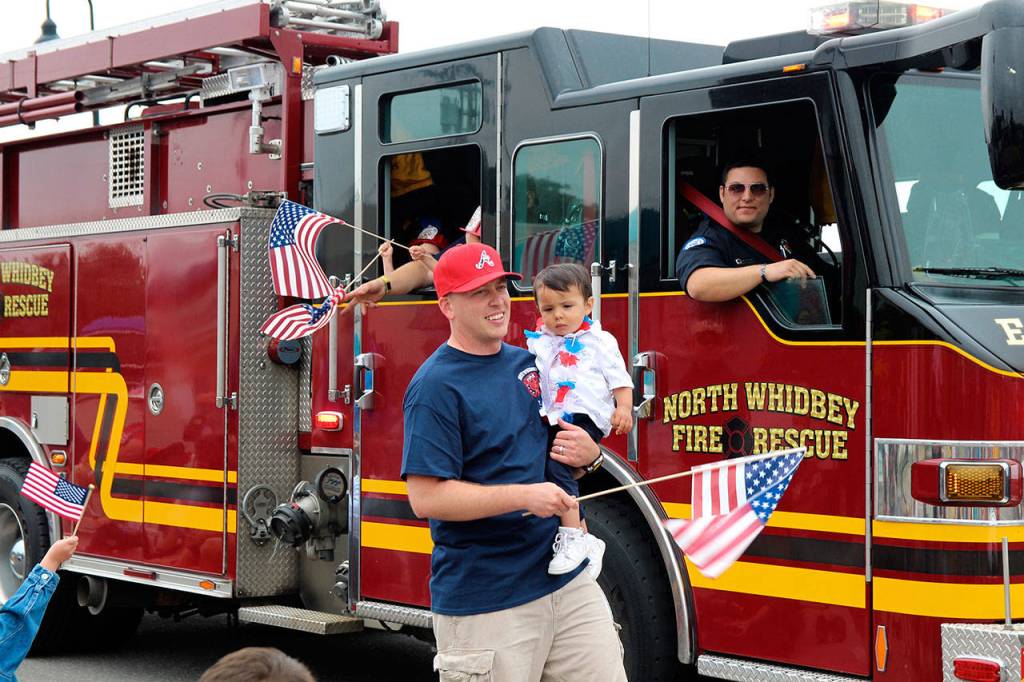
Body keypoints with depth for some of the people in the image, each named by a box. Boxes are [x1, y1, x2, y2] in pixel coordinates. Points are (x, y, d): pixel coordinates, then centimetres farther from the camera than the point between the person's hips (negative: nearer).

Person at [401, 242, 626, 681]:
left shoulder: (529, 362, 13)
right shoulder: (435, 387, -10)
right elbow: (426, 498, -17)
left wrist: (589, 454, -1)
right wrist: (525, 496, -21)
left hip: (567, 581, 7)